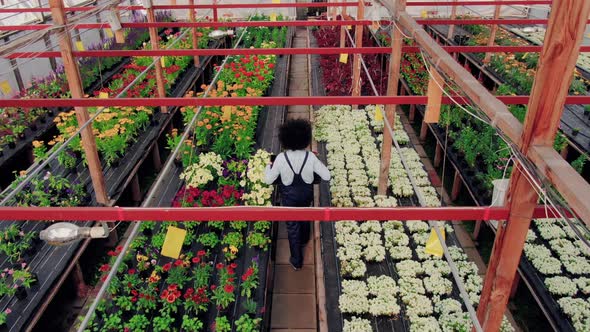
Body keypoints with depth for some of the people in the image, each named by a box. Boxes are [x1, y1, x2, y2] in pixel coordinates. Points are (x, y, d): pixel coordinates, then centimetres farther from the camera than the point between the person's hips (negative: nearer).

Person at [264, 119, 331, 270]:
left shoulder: (281, 158, -25)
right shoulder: (310, 157, -23)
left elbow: (268, 180, -14)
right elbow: (326, 176, -16)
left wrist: (268, 166, 4)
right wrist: (318, 164, 1)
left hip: (289, 197, -2)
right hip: (306, 194, 2)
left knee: (292, 226, 15)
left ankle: (297, 261, 28)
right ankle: (304, 240, 59)